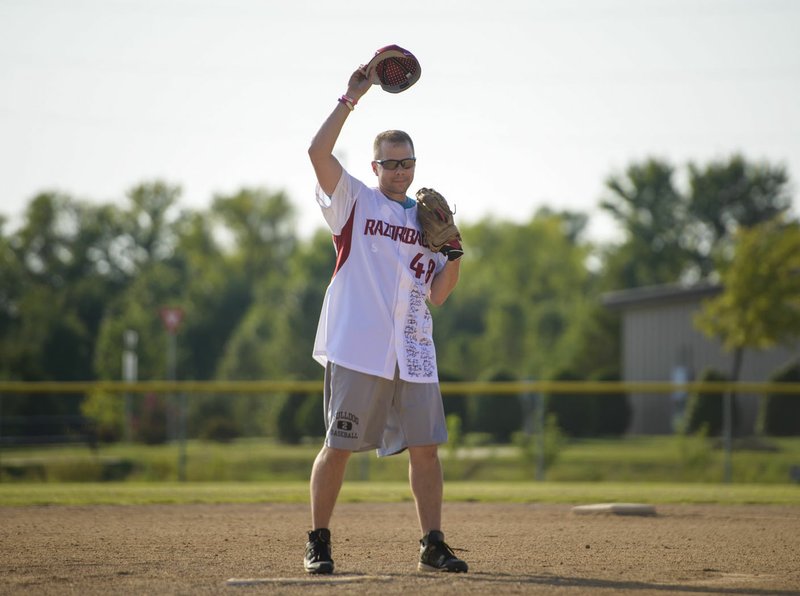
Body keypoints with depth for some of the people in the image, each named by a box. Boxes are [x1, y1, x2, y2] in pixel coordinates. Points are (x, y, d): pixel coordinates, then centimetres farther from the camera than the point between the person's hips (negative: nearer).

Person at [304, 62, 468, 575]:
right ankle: (319, 542, 11)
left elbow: (438, 294, 15)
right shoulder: (354, 201, 4)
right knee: (339, 447, -1)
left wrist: (454, 252, 0)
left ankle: (433, 545, 8)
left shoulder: (427, 219, 17)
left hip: (413, 354, 4)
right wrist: (351, 99, -10)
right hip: (359, 348, -4)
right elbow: (319, 151, -12)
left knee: (426, 447, 1)